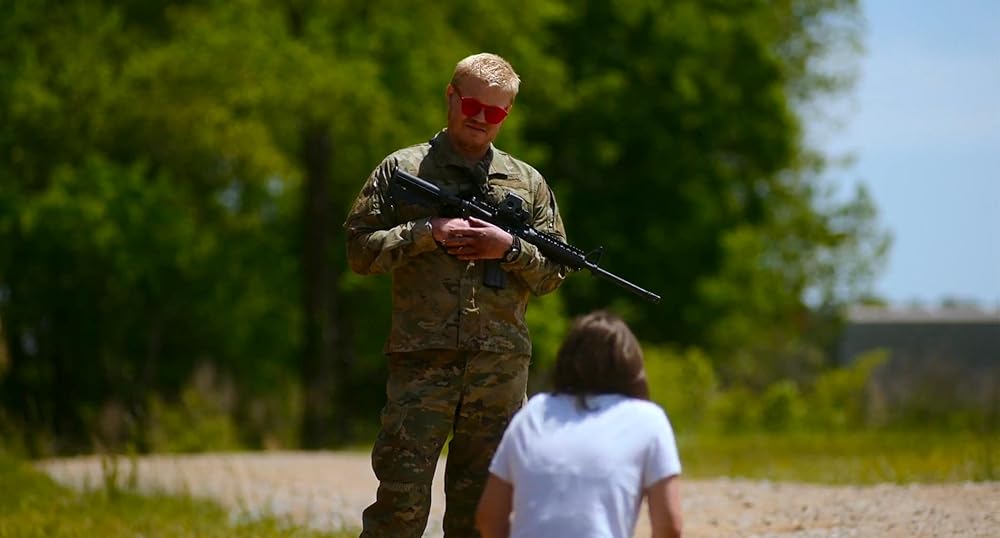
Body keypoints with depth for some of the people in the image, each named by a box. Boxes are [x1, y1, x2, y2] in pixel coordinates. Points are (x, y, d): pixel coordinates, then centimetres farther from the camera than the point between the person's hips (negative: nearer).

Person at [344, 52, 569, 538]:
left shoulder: (527, 183, 14)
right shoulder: (402, 169, 7)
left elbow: (553, 273, 13)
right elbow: (360, 250, 1)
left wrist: (509, 248, -6)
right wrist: (428, 233, -10)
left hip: (501, 369, 3)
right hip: (421, 364, -3)